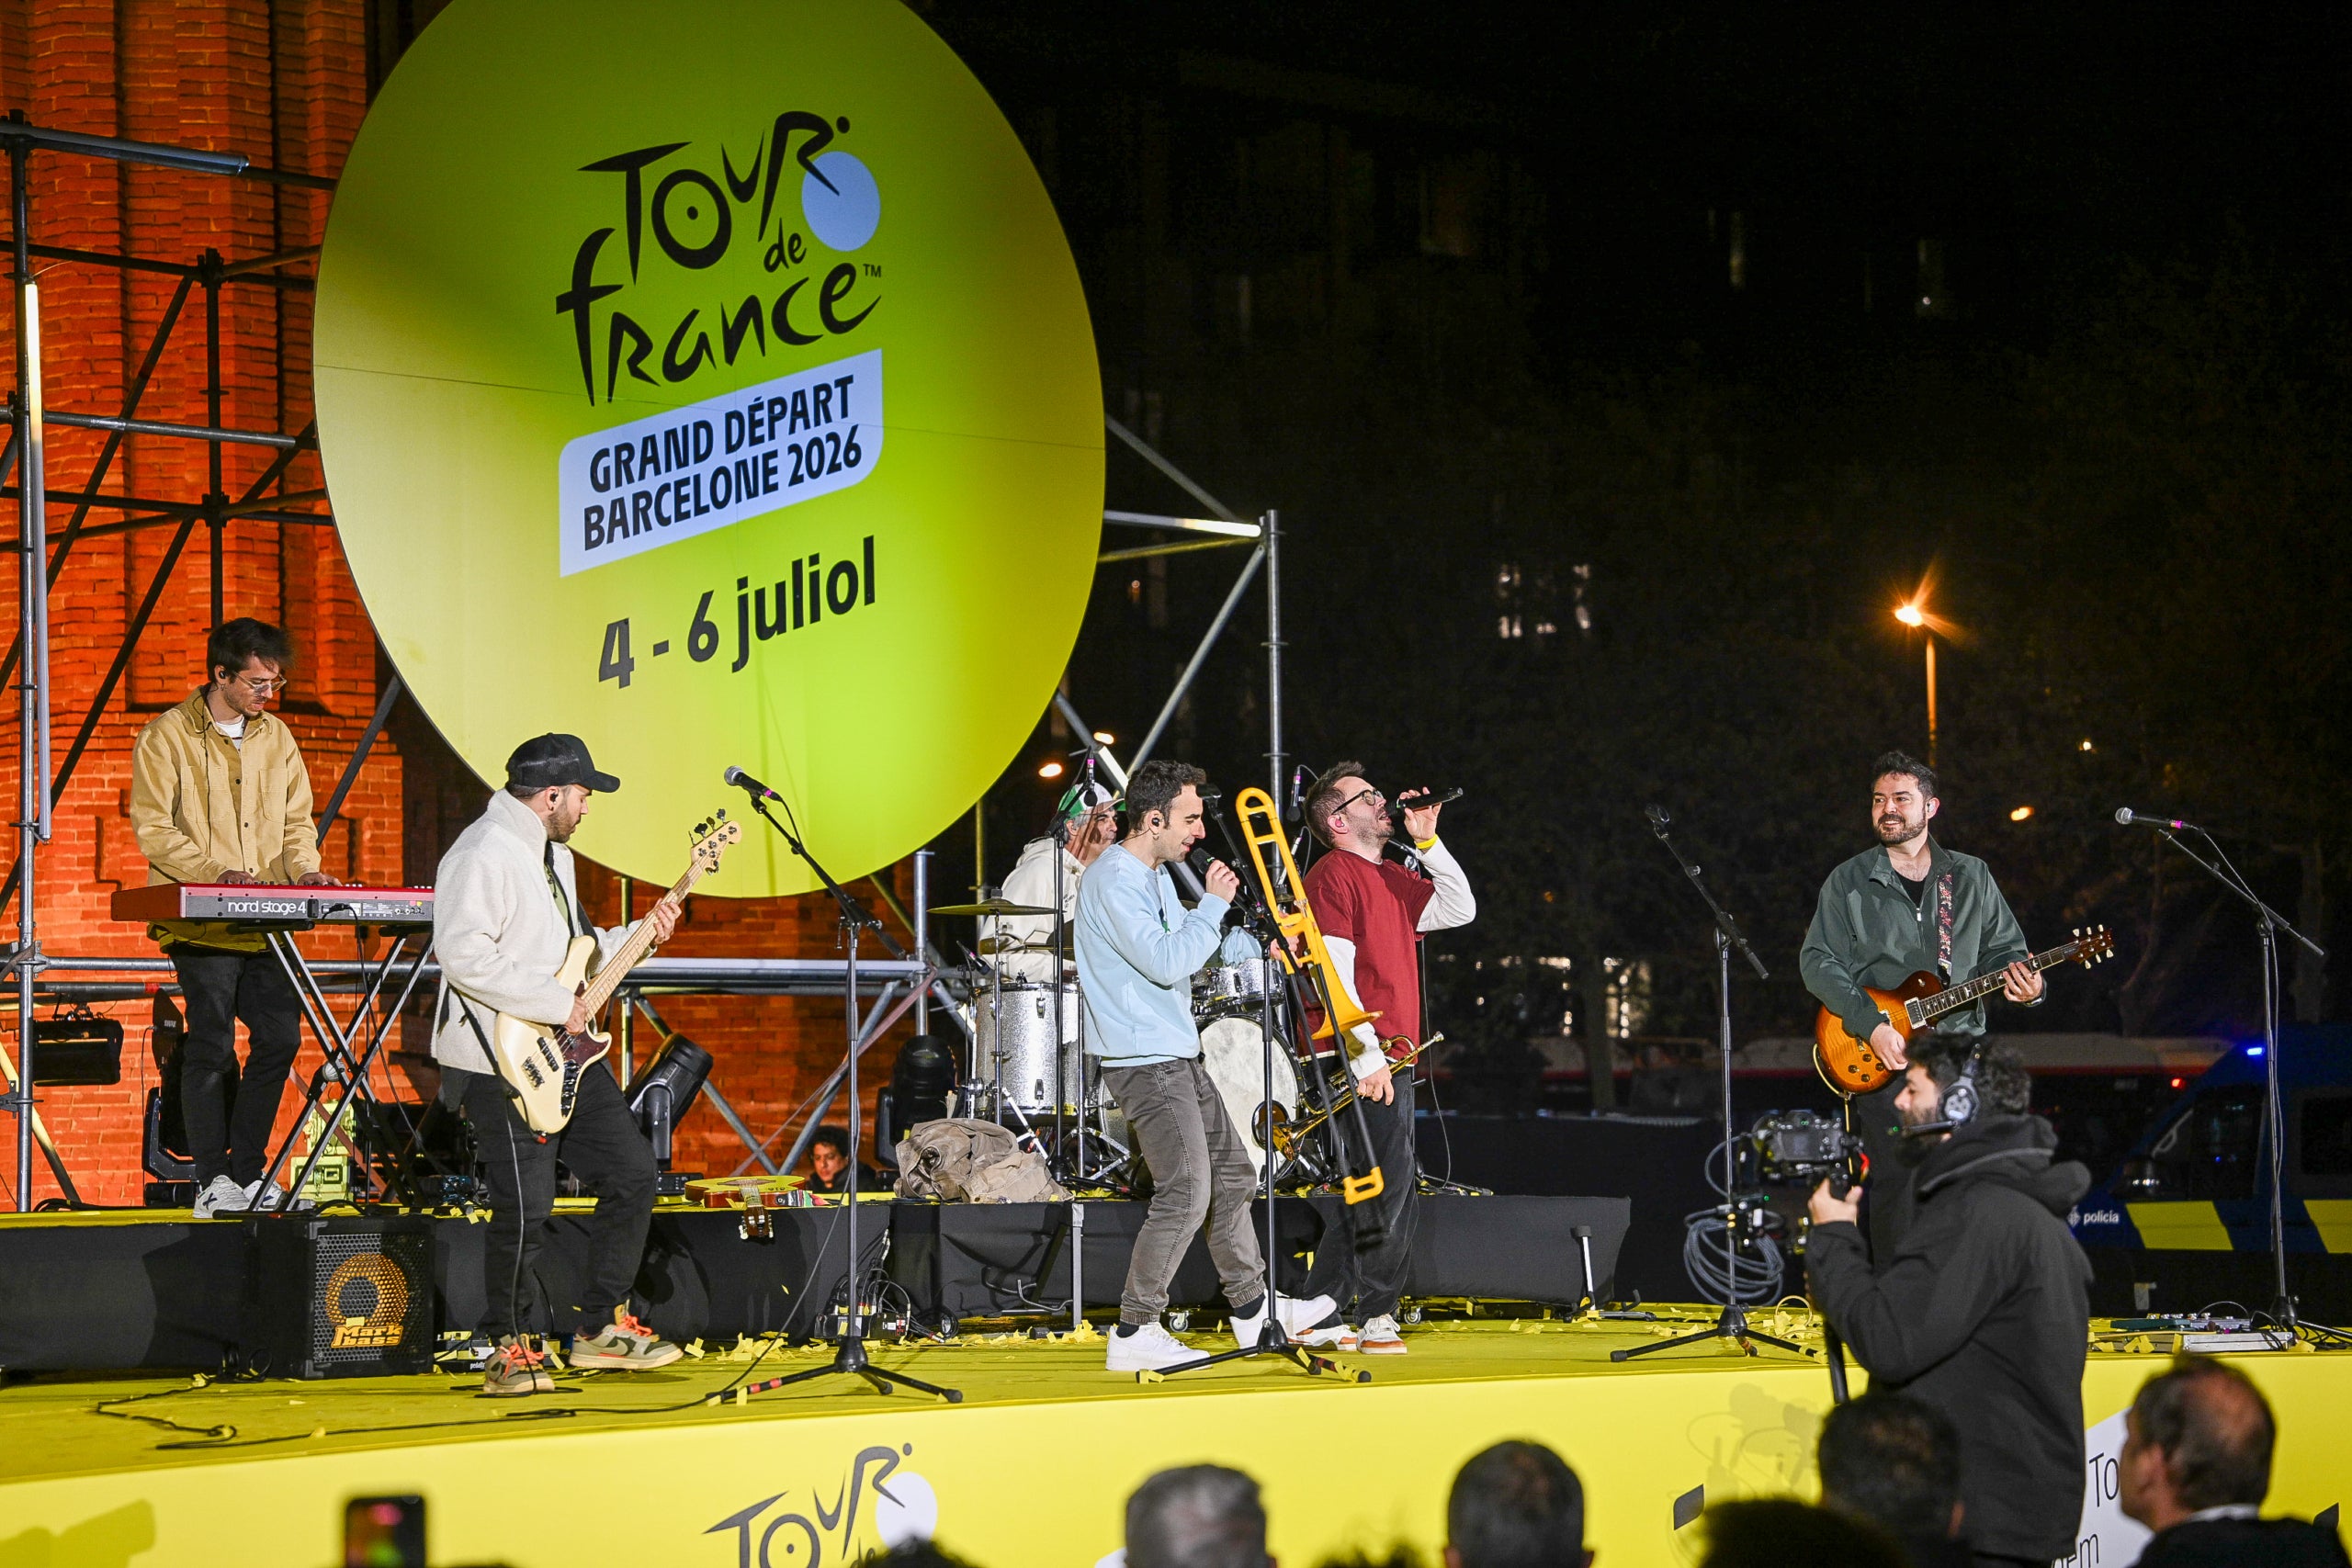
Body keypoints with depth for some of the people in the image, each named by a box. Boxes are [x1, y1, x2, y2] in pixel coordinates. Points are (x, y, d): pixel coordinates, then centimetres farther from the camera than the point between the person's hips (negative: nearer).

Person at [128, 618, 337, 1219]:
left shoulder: (277, 738, 14)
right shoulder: (167, 737, -3)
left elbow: (297, 822, 19)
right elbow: (153, 830, -8)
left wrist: (305, 871, -2)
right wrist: (217, 873, -20)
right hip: (200, 922, -6)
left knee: (280, 1035, 2)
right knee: (212, 1045, -6)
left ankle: (247, 1171, 13)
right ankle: (213, 1181, 1)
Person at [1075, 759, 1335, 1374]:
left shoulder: (1156, 874, 15)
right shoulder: (1113, 881, -18)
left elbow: (1185, 949, 26)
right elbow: (1166, 962, -26)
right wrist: (1213, 904, -15)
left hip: (1177, 1055, 11)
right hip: (1145, 1061, -11)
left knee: (1231, 1171, 15)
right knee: (1185, 1195, -13)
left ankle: (1253, 1309, 25)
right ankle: (1133, 1334, -7)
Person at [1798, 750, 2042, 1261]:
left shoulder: (1971, 878, 13)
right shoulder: (1849, 883, 6)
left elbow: (2004, 948, 14)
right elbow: (1818, 961, -2)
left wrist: (2022, 983, -11)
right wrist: (1871, 1025, -15)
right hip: (1883, 1059, -2)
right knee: (1900, 1182, -9)